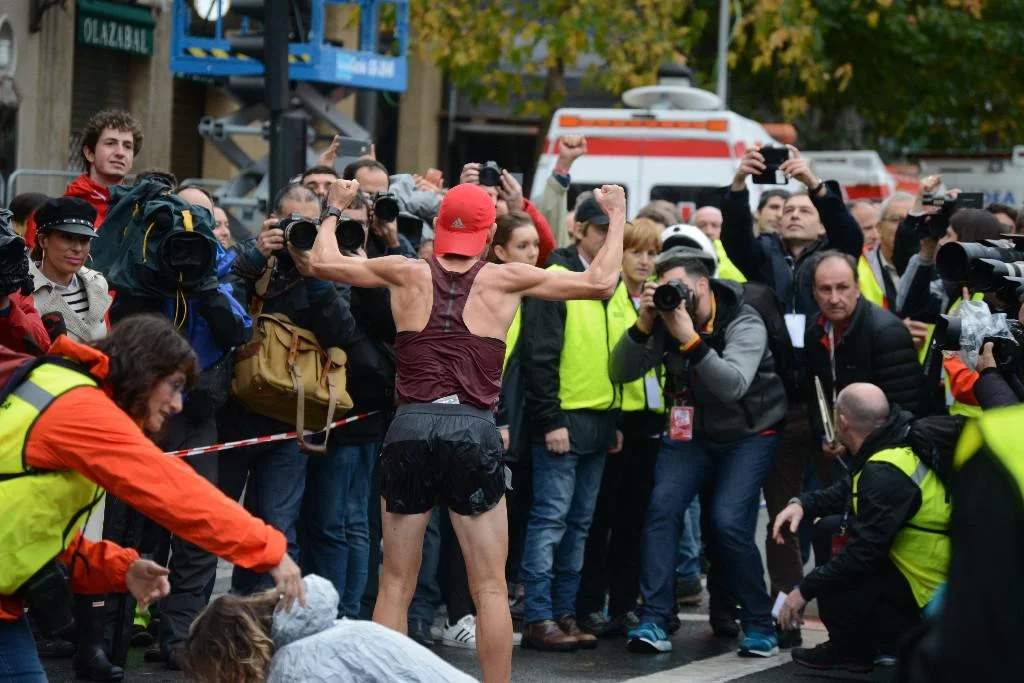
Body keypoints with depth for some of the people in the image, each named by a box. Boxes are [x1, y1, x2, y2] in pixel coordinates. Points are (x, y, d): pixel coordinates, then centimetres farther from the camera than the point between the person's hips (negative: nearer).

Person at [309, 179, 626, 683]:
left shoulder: (409, 274, 6)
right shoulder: (505, 279, 3)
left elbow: (322, 262, 14)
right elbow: (601, 283, 5)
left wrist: (334, 209, 31)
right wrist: (616, 216, 19)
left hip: (410, 428, 2)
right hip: (473, 431, -2)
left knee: (395, 585, 10)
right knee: (490, 588, 5)